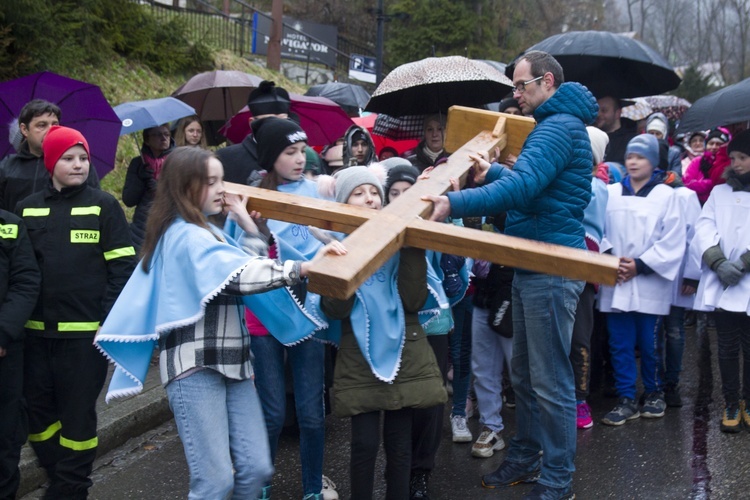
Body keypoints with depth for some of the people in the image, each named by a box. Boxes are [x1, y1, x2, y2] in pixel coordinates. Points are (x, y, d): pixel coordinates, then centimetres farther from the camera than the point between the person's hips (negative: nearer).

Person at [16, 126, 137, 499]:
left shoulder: (104, 205, 0)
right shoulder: (27, 209, 9)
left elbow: (122, 267, -3)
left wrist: (111, 323, -10)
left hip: (85, 331, -3)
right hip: (37, 330, 3)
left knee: (78, 413, 4)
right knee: (37, 412, 9)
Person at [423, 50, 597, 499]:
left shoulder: (560, 126, -15)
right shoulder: (554, 124, 19)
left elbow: (522, 188, -28)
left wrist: (455, 203, -32)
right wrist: (492, 172, 25)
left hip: (552, 272, -11)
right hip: (534, 266, 11)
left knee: (551, 382, -3)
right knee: (524, 374, 18)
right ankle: (526, 459, 32)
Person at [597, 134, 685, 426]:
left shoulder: (665, 195, 0)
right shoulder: (611, 193, 8)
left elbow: (672, 242, -5)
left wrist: (640, 265, -11)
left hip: (650, 284, -2)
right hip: (615, 284, 3)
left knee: (649, 344, 5)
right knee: (620, 344, 4)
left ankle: (654, 392, 26)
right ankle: (626, 400, 12)